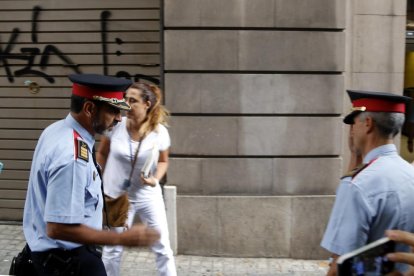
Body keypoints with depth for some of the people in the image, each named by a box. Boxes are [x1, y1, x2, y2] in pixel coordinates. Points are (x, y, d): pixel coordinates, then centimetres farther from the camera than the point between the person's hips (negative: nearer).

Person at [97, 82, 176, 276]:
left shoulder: (160, 132, -14)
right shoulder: (116, 125, -15)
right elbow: (102, 154, 3)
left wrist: (156, 178, -16)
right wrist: (105, 181, 5)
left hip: (149, 196, 0)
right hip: (117, 196, 0)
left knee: (163, 247, 10)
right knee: (112, 249, 14)